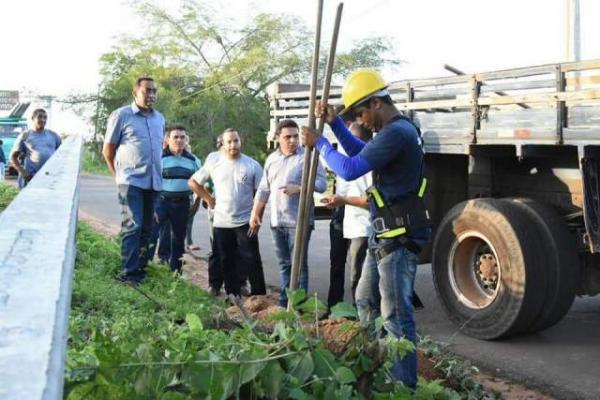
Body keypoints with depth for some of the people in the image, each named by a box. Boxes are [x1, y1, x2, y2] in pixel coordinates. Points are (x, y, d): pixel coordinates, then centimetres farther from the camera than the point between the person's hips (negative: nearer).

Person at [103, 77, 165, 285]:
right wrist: (119, 175, 2)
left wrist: (157, 170, 16)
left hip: (154, 182, 6)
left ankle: (141, 268, 21)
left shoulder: (160, 118, 12)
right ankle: (129, 273, -6)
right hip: (131, 181, -6)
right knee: (132, 226, -10)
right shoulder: (121, 115, -3)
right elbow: (108, 150, 2)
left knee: (147, 228, 11)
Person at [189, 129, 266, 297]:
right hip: (221, 223, 2)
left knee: (252, 260, -4)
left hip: (245, 222, -2)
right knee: (227, 262, 11)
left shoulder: (252, 165, -3)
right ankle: (233, 295, 22)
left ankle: (259, 295, 1)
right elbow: (193, 182, 11)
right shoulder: (214, 163, 1)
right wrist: (208, 199, 4)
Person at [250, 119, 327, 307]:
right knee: (284, 264, 13)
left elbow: (321, 184, -13)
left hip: (299, 221, -6)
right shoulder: (271, 159, 13)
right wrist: (255, 214, 16)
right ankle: (285, 302, 22)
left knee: (299, 264, -3)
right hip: (277, 221, 6)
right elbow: (263, 190, 18)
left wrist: (298, 188, -23)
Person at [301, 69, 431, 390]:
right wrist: (334, 123, 17)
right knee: (365, 302, 21)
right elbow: (360, 152, 28)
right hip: (384, 237, 11)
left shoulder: (396, 133, -20)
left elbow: (350, 169, -23)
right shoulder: (396, 130, 14)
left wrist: (319, 144, -8)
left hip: (399, 238, -11)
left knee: (396, 315, -6)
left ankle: (404, 384, 2)